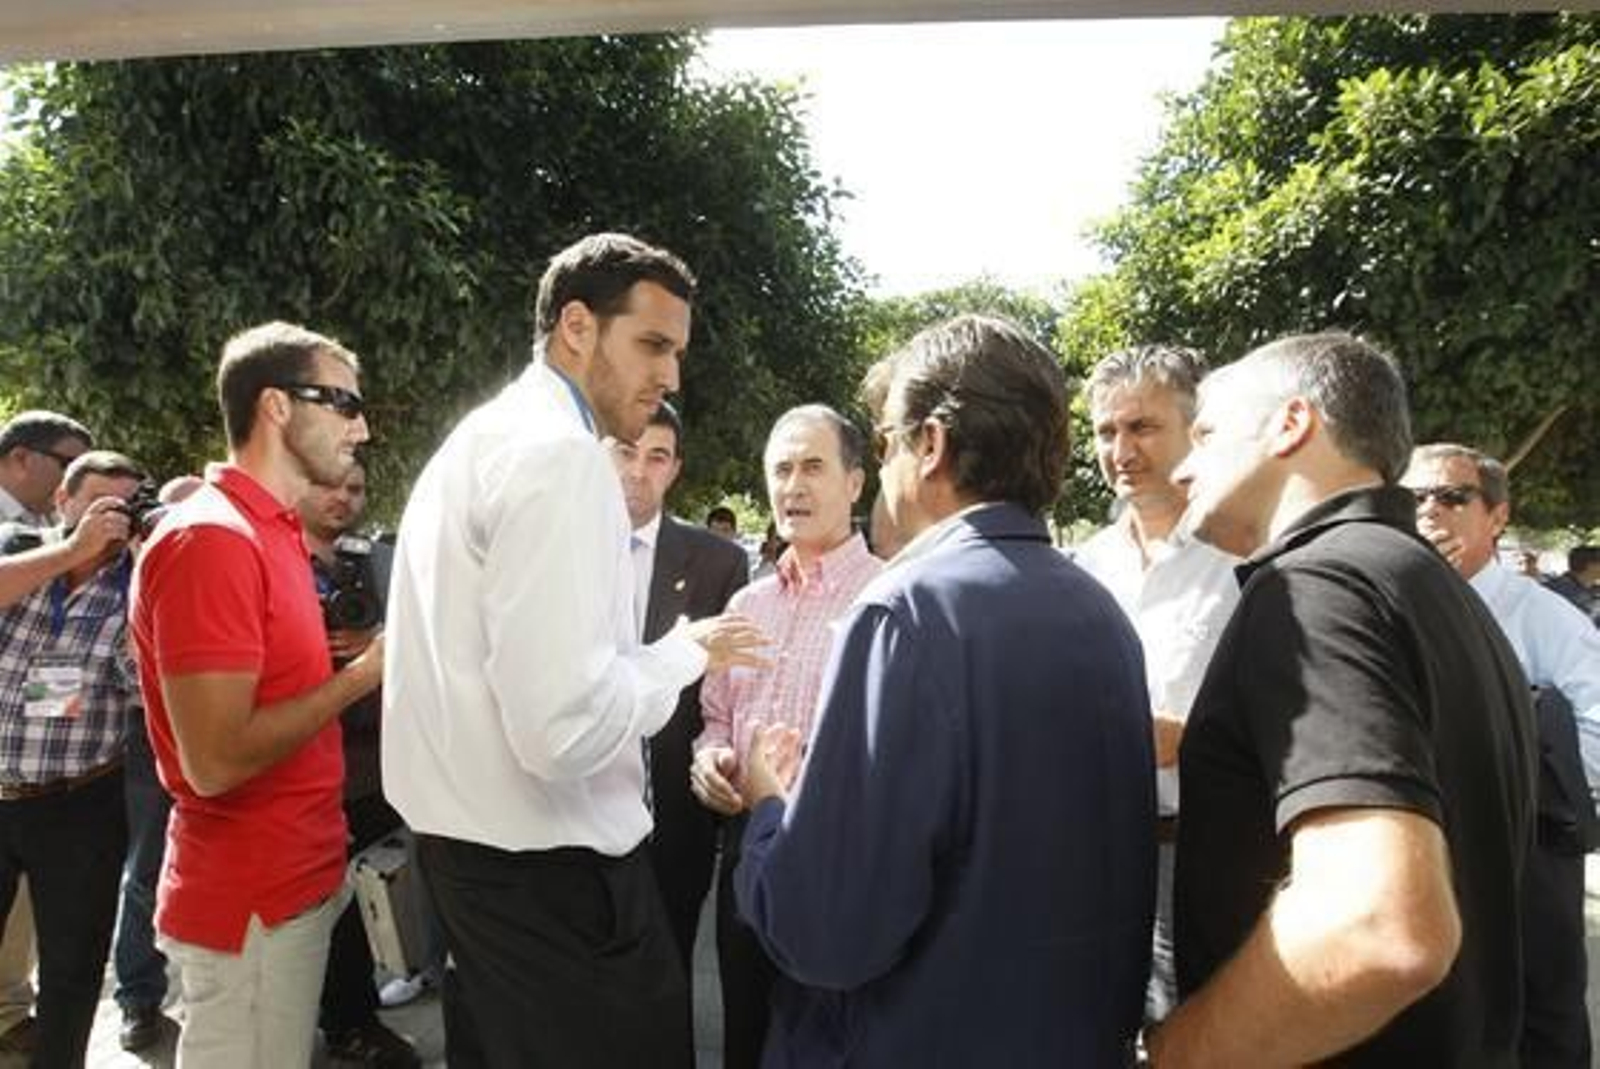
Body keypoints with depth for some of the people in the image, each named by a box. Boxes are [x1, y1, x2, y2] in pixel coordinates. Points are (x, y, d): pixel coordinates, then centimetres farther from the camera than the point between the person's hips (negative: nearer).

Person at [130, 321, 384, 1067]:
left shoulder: (267, 531, 9)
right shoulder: (211, 539, -20)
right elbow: (215, 760, -25)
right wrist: (363, 674, -17)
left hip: (294, 880, 9)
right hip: (252, 903, -9)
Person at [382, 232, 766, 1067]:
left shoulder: (480, 438, 13)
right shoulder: (559, 455, -20)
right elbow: (564, 728, -29)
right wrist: (682, 654, -13)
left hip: (472, 842, 10)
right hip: (547, 866, -10)